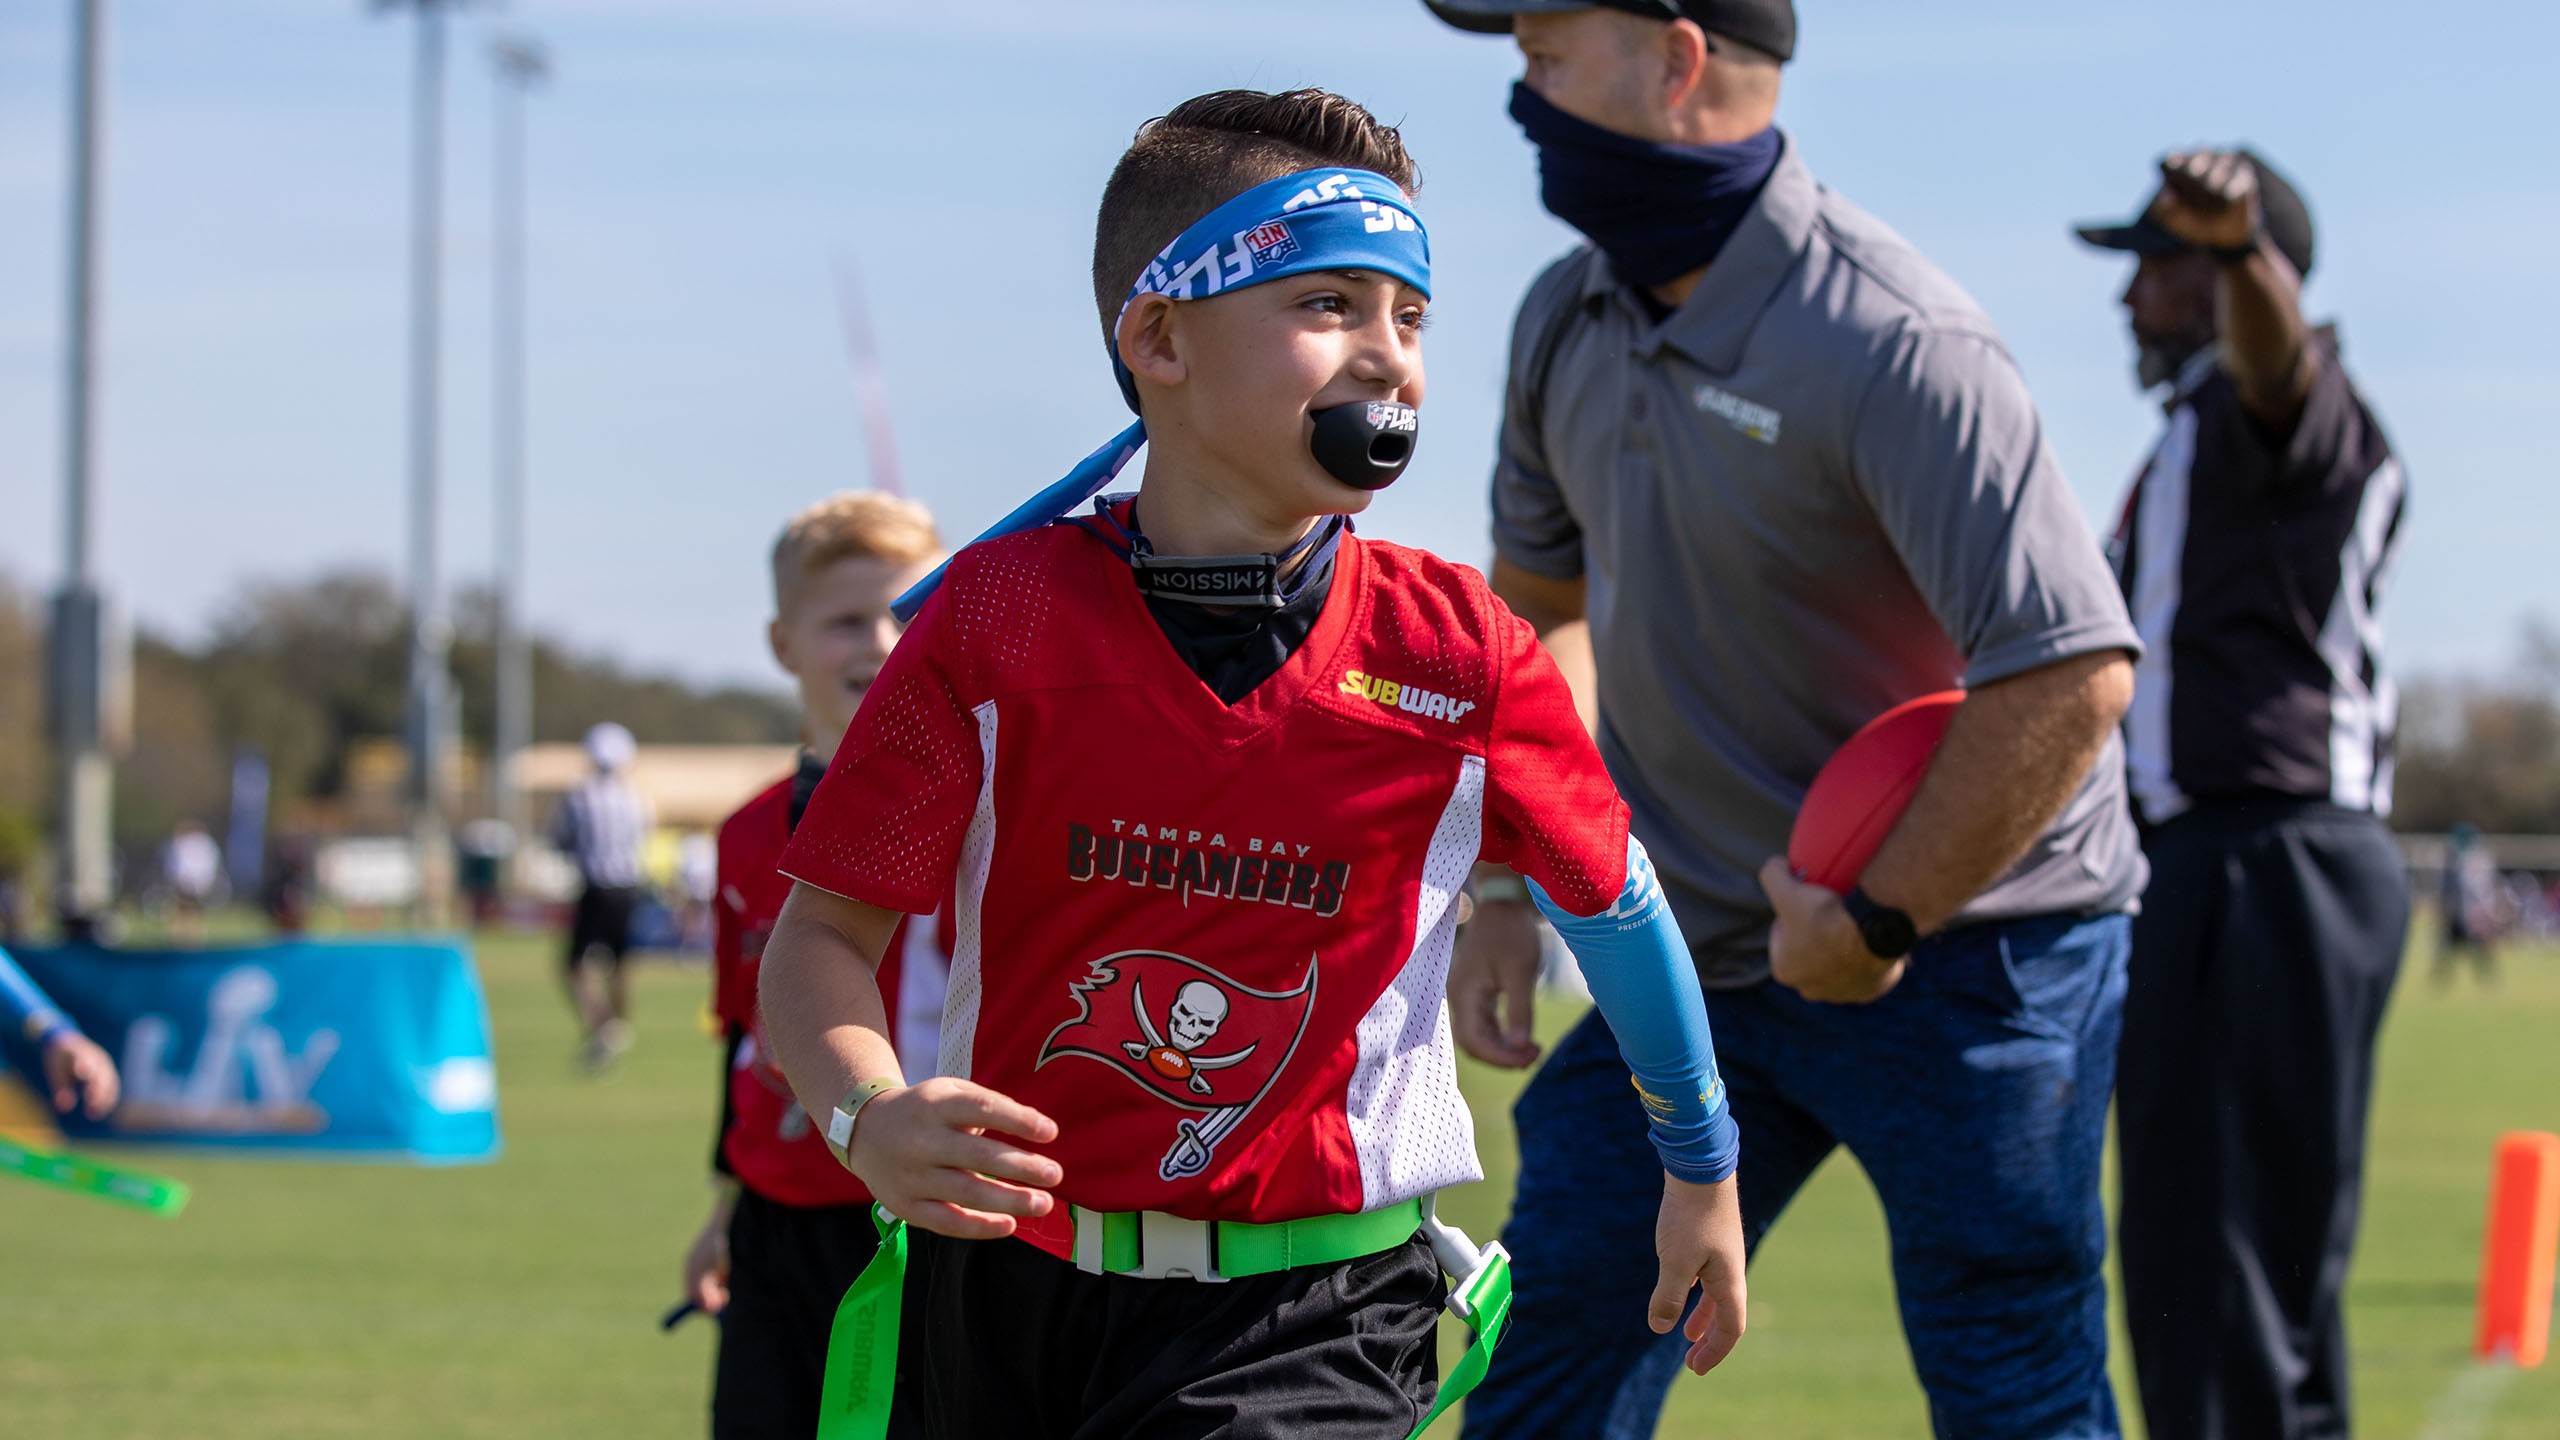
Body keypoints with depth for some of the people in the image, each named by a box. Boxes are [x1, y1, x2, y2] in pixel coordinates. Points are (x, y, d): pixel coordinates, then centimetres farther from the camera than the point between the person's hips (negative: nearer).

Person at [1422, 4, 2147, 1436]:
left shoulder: (1892, 344, -23)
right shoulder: (1569, 322, 4)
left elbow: (2074, 672, -28)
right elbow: (1535, 608, 20)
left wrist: (1872, 927, -21)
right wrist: (1505, 889, 11)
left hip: (1966, 943, -7)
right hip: (1699, 951, 8)